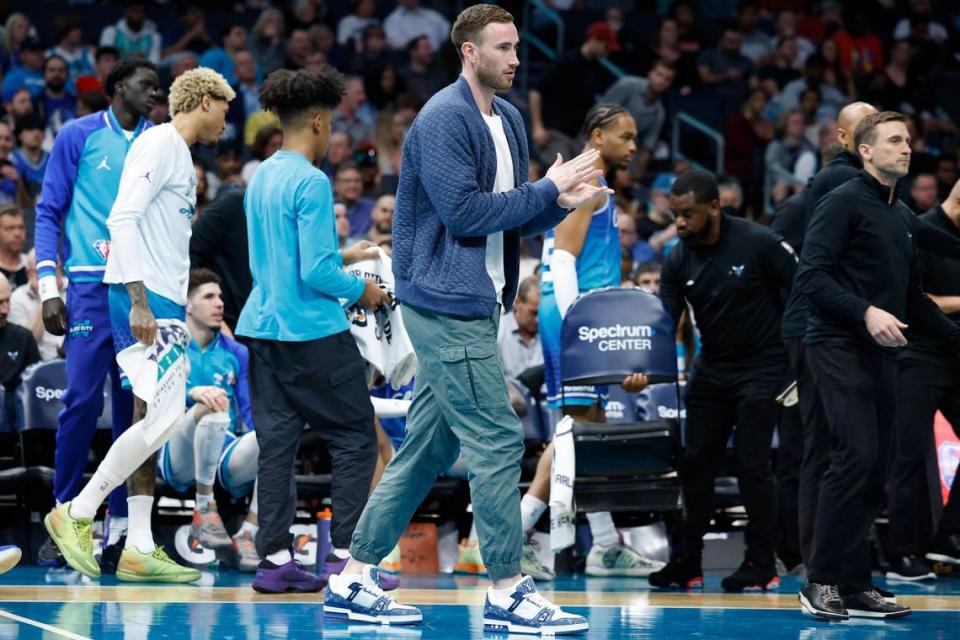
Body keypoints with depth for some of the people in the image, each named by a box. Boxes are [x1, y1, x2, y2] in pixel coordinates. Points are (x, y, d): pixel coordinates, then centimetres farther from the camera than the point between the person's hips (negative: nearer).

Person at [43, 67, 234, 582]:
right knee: (164, 418, -15)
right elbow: (122, 219, -18)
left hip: (163, 304, 10)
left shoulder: (181, 155, 21)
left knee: (151, 423, 7)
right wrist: (139, 300, -24)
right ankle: (77, 514, -9)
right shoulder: (159, 143, -8)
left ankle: (139, 549, 7)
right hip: (144, 298, -10)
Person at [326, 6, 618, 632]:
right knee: (498, 441, -8)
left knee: (427, 449, 11)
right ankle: (508, 593, -2)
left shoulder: (509, 120, 15)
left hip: (472, 308, 9)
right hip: (449, 305, -9)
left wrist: (560, 201, -2)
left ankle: (354, 581, 16)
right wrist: (545, 189, -15)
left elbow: (514, 219, 18)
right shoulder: (444, 119, -13)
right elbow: (462, 211, -20)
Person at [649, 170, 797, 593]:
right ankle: (687, 562, 10)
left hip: (762, 365, -6)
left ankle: (761, 566, -1)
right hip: (712, 366, 6)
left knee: (752, 463, -9)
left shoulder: (758, 243, -17)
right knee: (694, 460, 3)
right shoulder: (679, 260, -2)